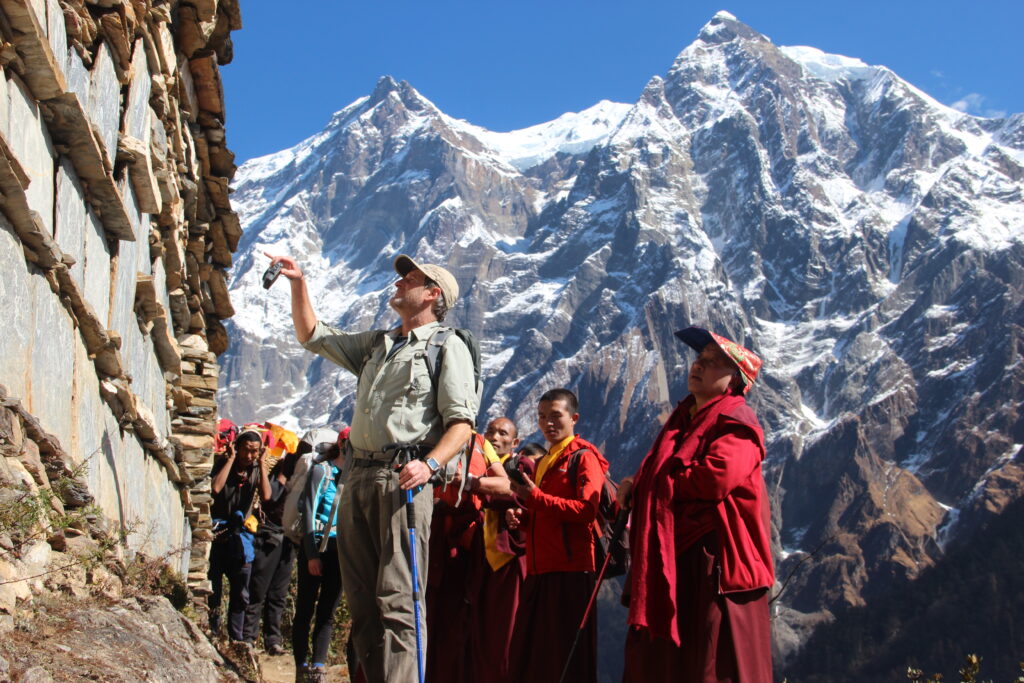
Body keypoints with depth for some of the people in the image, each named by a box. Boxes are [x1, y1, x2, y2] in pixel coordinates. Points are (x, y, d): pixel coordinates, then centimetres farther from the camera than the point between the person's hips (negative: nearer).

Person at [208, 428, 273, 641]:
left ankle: (236, 638, 13)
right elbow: (215, 488, -22)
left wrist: (261, 463, -11)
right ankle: (211, 636, 6)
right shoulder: (223, 464, -2)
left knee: (241, 595, 5)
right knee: (212, 591, -1)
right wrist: (231, 459, -15)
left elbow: (266, 496, -13)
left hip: (240, 536, 3)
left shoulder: (257, 469, 5)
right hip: (217, 534, -3)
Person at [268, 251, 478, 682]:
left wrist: (430, 464, -23)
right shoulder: (376, 344, 26)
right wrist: (298, 284, 22)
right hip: (359, 477, 8)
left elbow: (461, 421, -7)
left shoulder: (447, 345, 3)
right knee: (362, 599, 5)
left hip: (403, 479, -8)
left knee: (396, 598, -15)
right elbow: (313, 337, 33)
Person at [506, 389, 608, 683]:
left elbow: (587, 510, -15)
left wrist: (536, 497, -19)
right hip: (538, 570, 8)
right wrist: (521, 516, 10)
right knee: (528, 656, 7)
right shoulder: (541, 463, 23)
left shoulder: (584, 457, -2)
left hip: (570, 570, -8)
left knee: (565, 653, -6)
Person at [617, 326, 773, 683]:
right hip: (667, 565, 9)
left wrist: (644, 485, -10)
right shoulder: (682, 420, 19)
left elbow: (717, 478, -24)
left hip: (713, 563, -9)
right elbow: (656, 479, 25)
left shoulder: (736, 424, -7)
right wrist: (635, 489, -1)